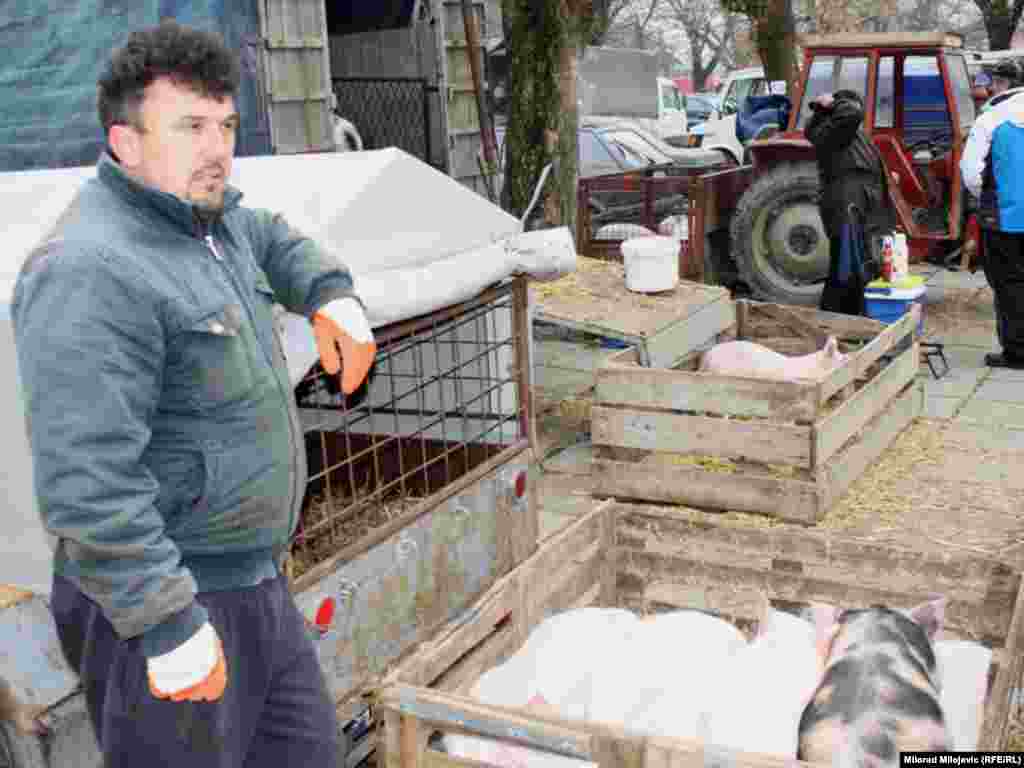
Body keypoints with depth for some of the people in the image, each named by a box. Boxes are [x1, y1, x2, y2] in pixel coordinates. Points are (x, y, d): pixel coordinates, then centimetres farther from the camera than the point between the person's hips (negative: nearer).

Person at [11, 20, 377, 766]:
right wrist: (167, 623, -27)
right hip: (160, 604, -9)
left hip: (255, 583, 9)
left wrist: (331, 293, 12)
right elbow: (86, 480, -28)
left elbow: (273, 240, 32)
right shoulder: (92, 270, -22)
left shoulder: (207, 217, 8)